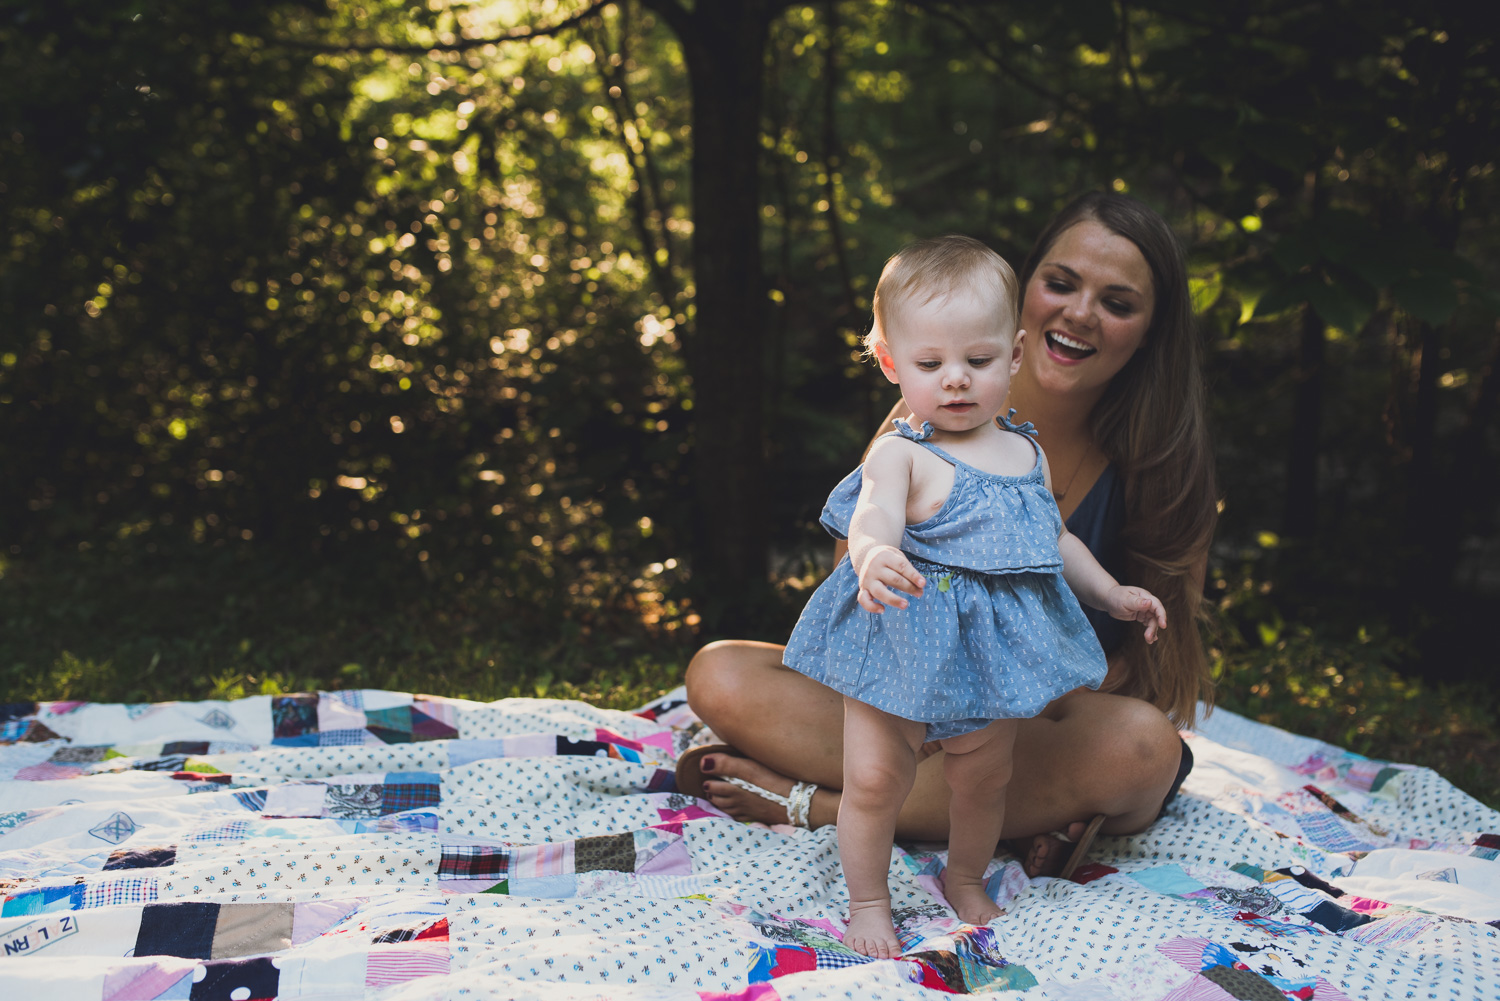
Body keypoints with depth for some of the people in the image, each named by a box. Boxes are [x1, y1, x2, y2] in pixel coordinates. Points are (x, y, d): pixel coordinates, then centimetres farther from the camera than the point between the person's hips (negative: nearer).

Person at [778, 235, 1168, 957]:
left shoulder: (1026, 454, 5)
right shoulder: (901, 453, -15)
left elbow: (1055, 540, 19)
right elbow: (874, 517, -34)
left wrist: (1112, 594, 15)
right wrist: (876, 558, -56)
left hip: (993, 650, 5)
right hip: (904, 644, -5)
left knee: (983, 780, 18)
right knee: (873, 781, 0)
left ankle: (966, 880, 44)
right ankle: (868, 899, 23)